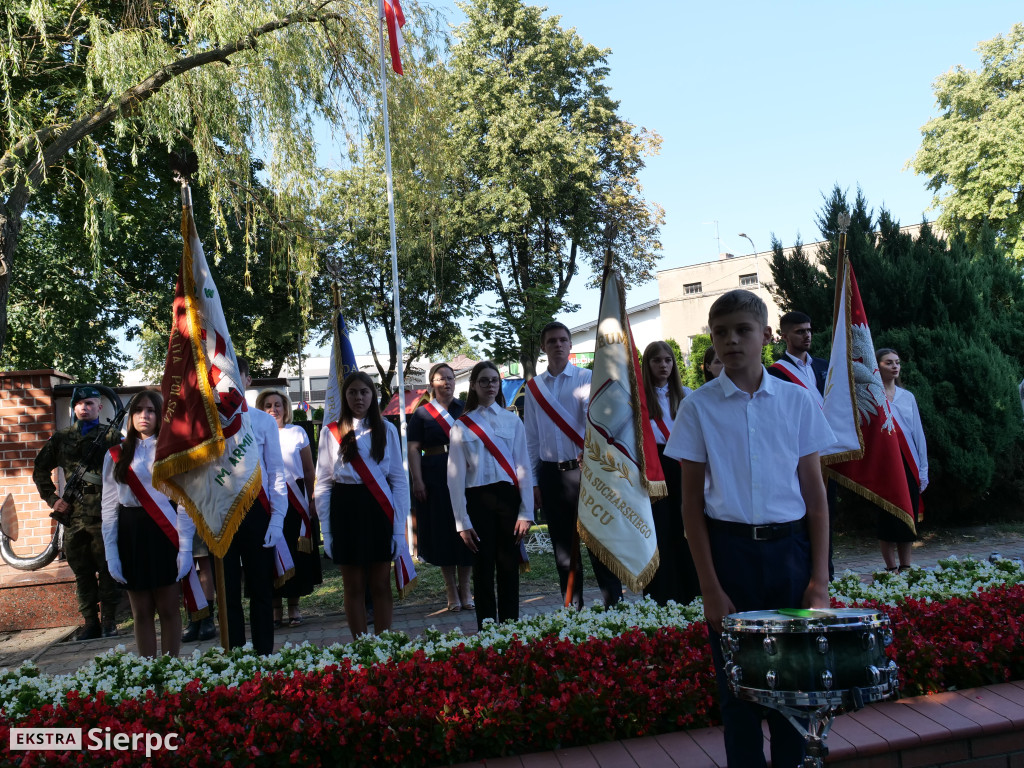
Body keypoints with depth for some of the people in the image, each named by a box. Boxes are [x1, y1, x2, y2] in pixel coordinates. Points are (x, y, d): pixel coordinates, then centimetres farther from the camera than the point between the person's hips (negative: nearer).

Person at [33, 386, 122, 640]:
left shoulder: (112, 437, 3)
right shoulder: (61, 438, 13)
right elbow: (40, 470, 21)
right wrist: (51, 498, 11)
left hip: (104, 514, -3)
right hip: (73, 514, 4)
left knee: (107, 569, 0)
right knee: (82, 572, 9)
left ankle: (109, 621, 10)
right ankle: (90, 623, 18)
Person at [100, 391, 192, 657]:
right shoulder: (116, 455, 8)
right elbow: (109, 506, 6)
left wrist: (185, 547, -10)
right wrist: (111, 552, -1)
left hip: (164, 534, -2)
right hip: (130, 535, 2)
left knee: (168, 608, 1)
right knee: (141, 612, 6)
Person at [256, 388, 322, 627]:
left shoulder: (297, 432, 7)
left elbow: (309, 471, 8)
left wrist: (311, 500, 2)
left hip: (295, 501, 1)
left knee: (296, 553, 2)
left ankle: (294, 607, 14)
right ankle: (276, 608, 12)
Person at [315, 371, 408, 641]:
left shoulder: (386, 430, 5)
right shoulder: (331, 432, 5)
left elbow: (399, 480, 4)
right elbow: (323, 483, 4)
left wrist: (399, 526, -3)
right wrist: (326, 529, -1)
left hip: (379, 510, 0)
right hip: (346, 512, 0)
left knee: (380, 585, 4)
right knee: (354, 587, 5)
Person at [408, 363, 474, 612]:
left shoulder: (465, 409, 11)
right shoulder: (422, 413, 5)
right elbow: (414, 449, -1)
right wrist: (417, 480, -11)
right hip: (435, 479, -1)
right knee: (442, 533, 2)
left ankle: (464, 588, 14)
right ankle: (451, 589, 14)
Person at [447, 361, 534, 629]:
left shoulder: (512, 420, 7)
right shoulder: (461, 426, 5)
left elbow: (523, 467, 4)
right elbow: (455, 476, 3)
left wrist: (526, 513, -3)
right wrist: (462, 521, -3)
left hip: (508, 497, 1)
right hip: (477, 500, -1)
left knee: (509, 567, 4)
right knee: (483, 569, 3)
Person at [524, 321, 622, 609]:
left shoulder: (586, 379, 0)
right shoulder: (534, 387, 9)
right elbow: (531, 437, 10)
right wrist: (533, 481, 7)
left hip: (583, 469, -3)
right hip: (550, 473, 3)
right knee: (564, 548, 11)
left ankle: (615, 604, 10)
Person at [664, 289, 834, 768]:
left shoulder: (797, 401, 3)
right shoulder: (698, 408, -1)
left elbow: (815, 494, 5)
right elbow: (692, 502, 0)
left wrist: (820, 578, -1)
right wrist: (710, 588, -4)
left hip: (791, 549, 1)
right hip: (729, 550, -1)